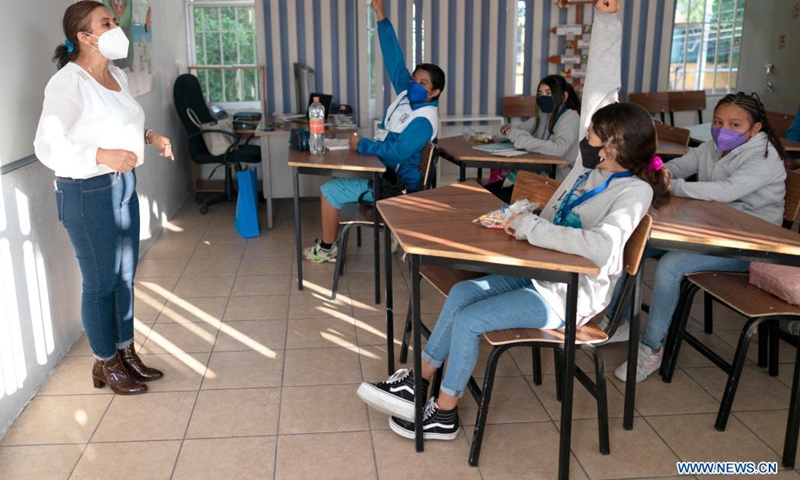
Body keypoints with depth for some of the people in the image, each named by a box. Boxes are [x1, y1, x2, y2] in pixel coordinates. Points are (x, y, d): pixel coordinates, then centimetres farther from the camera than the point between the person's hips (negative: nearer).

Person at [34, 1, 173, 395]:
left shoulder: (117, 76, 8)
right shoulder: (68, 82, -18)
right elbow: (47, 146, -23)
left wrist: (148, 136, 3)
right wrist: (102, 156, -35)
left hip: (123, 185, 8)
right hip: (86, 192, -8)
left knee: (125, 275, 16)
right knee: (101, 282, 4)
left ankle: (126, 353, 32)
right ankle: (105, 365, 22)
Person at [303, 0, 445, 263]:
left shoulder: (423, 120, -23)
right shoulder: (408, 94, 2)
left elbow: (398, 152, -30)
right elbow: (394, 59, 0)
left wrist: (362, 145, -21)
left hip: (394, 183, -10)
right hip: (383, 172, 10)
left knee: (329, 191, -8)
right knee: (335, 181, 17)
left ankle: (327, 249, 7)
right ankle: (329, 243, 20)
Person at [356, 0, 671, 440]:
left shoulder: (633, 192, -21)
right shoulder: (595, 157, 0)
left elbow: (602, 247, -40)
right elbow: (600, 87, 1)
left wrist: (531, 228, -33)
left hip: (570, 296, -8)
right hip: (544, 269, 8)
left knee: (468, 320, -16)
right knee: (462, 292, -4)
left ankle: (444, 414, 3)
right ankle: (419, 382, 8)